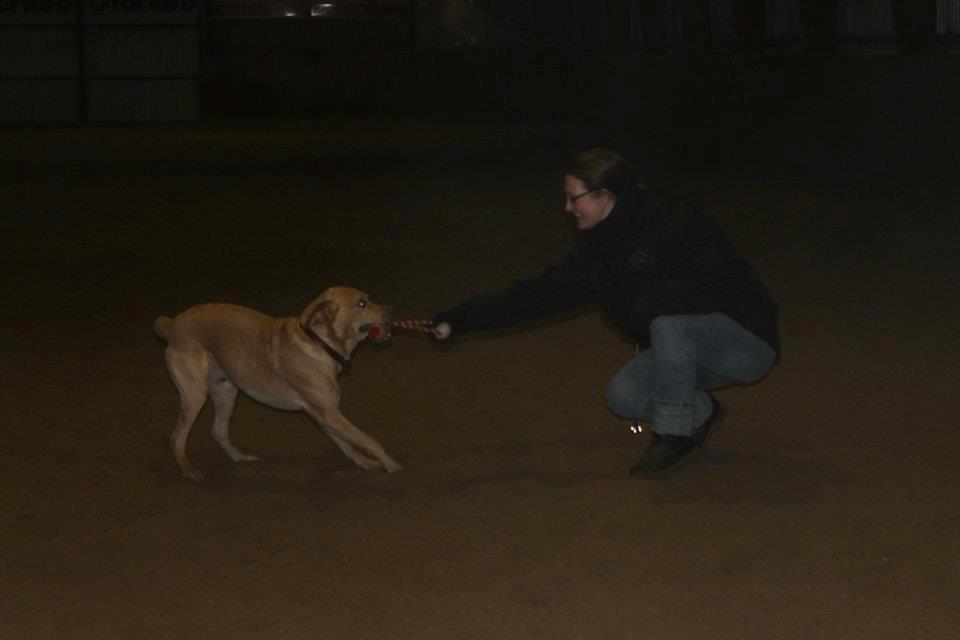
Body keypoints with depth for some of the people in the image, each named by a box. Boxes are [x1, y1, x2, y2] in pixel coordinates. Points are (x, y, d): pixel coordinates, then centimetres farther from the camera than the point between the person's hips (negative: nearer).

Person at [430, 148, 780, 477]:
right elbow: (543, 293, 3)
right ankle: (699, 413, 13)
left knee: (669, 321, -33)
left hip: (747, 338, -7)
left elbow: (709, 292, -30)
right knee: (622, 396, -12)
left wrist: (636, 296, -26)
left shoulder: (673, 221, -22)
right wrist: (458, 320, -1)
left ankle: (676, 434, -17)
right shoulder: (595, 246, 3)